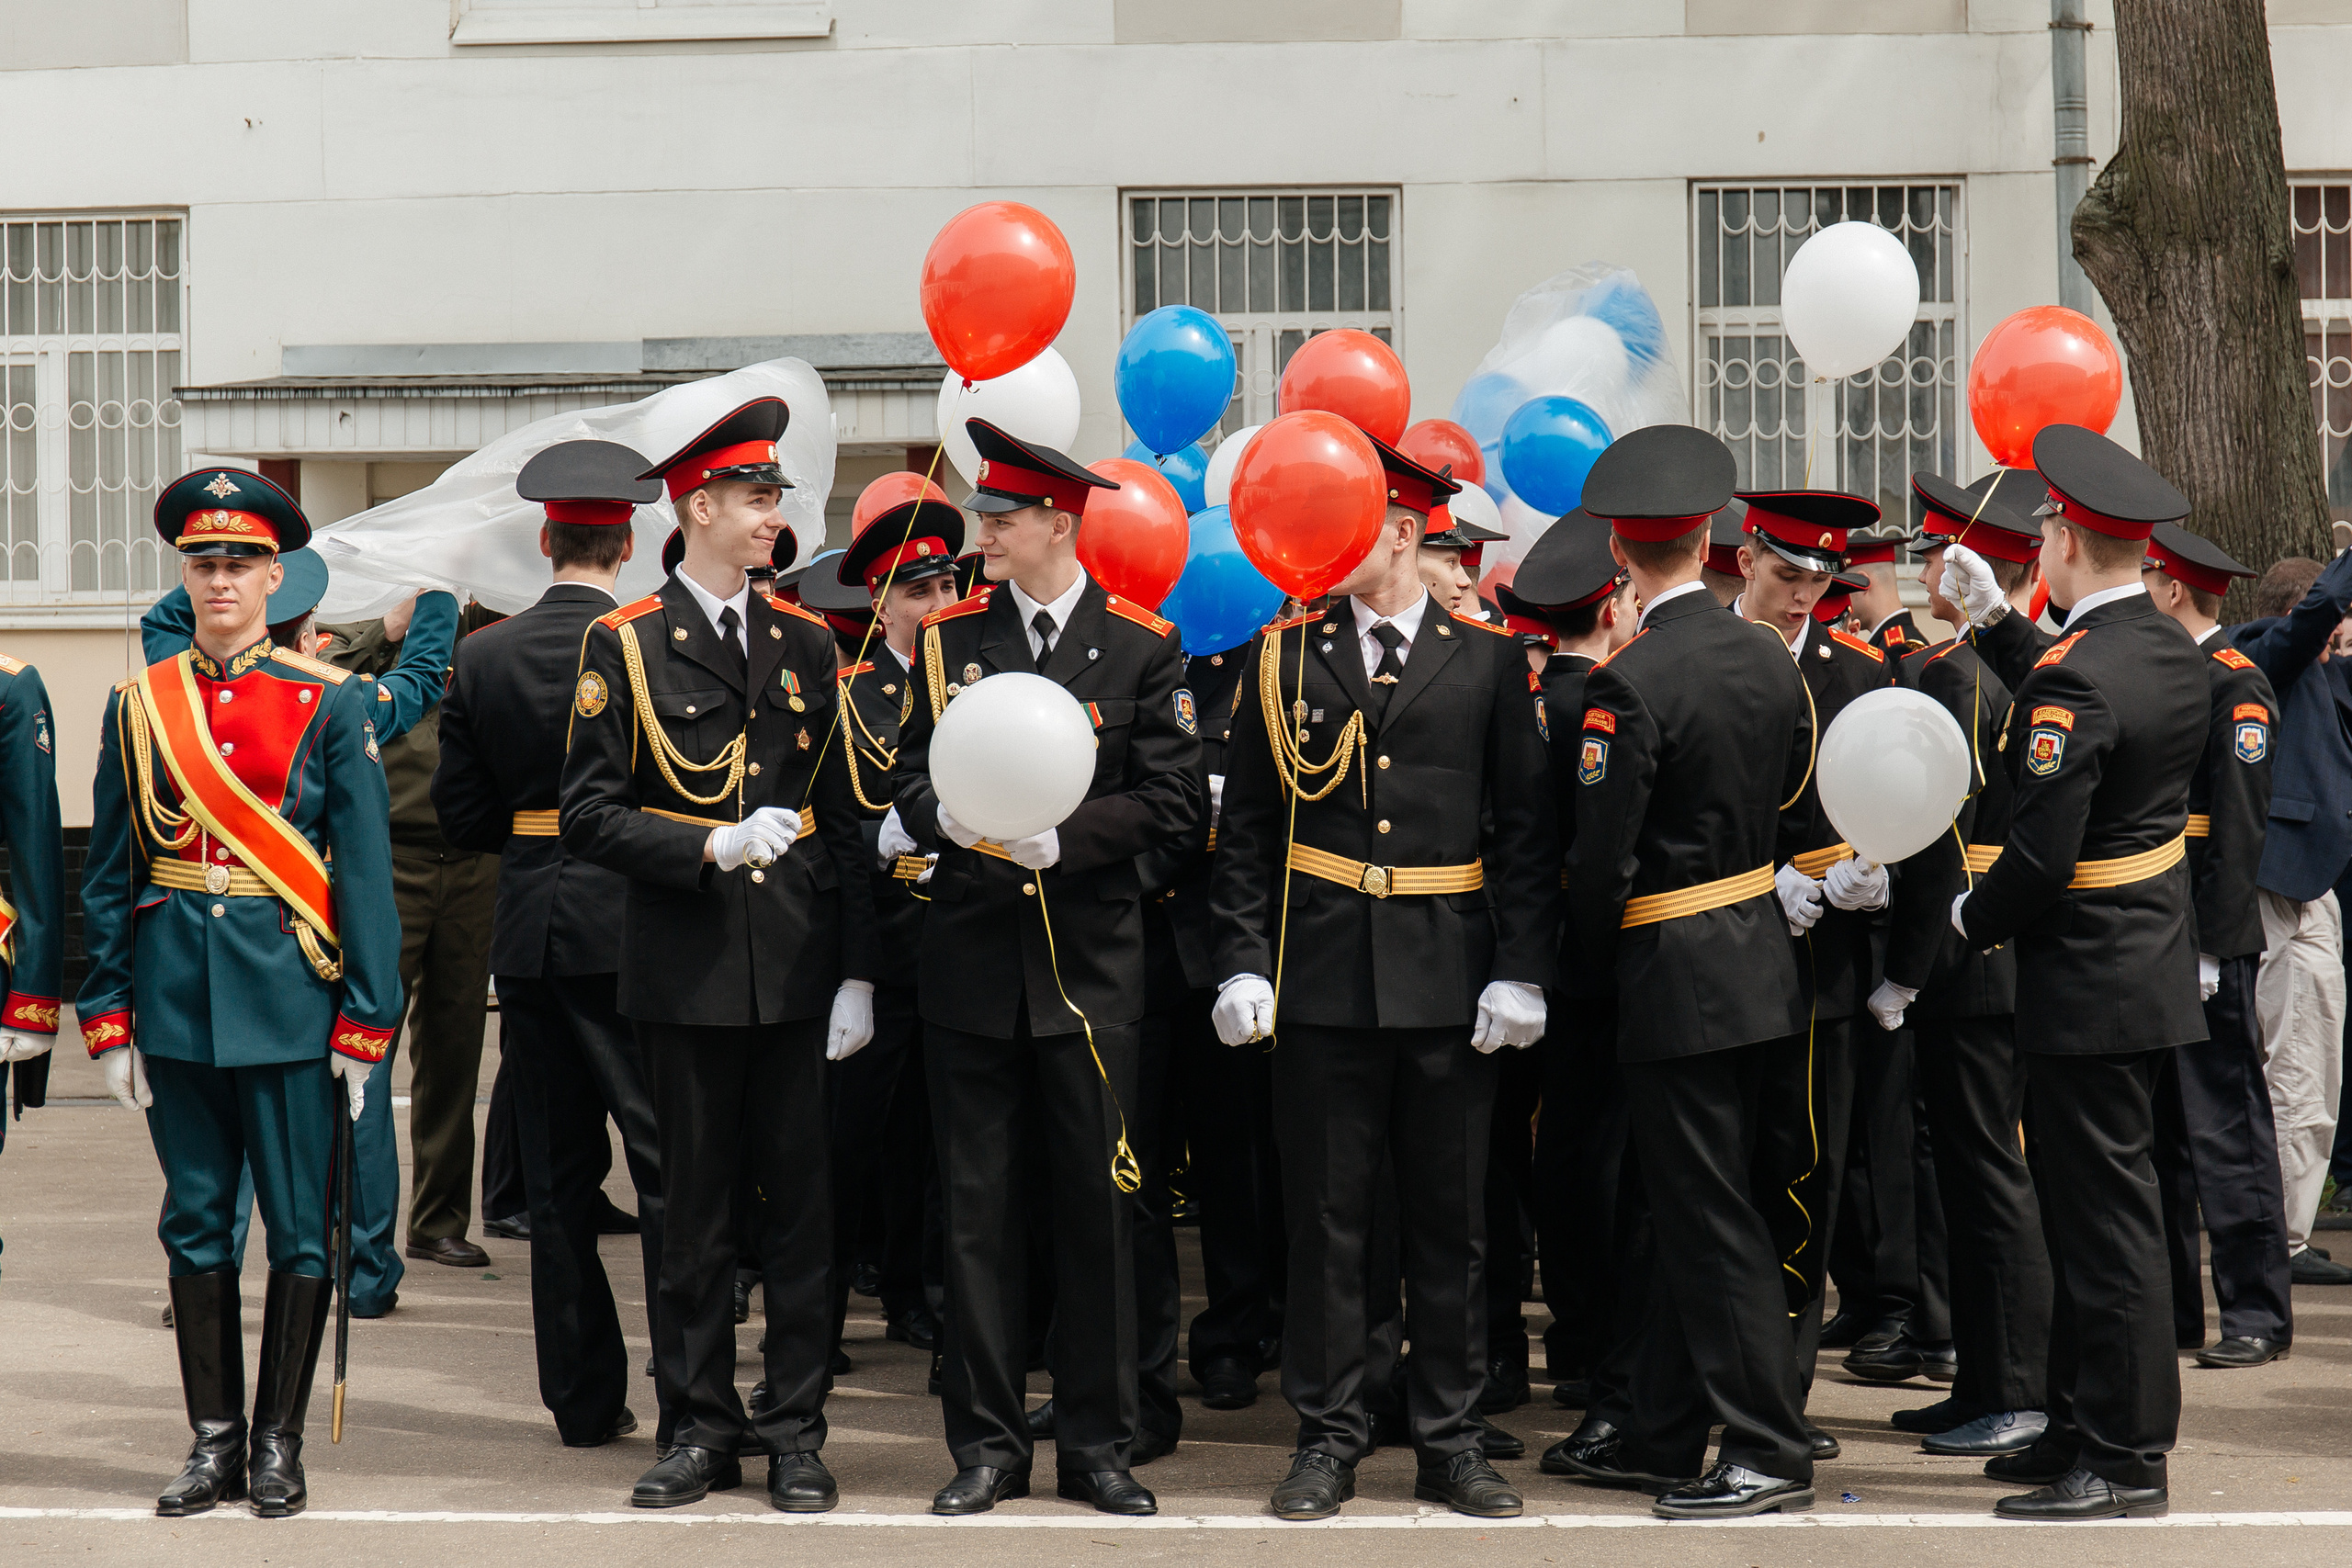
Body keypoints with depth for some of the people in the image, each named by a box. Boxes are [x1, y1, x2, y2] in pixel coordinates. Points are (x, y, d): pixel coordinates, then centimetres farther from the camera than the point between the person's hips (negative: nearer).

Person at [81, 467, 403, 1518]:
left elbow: (366, 870, -2)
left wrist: (365, 1022, -6)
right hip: (177, 997, 2)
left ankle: (279, 1444, 13)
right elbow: (108, 875, 9)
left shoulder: (331, 704, -1)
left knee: (298, 1226, 2)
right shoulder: (138, 707, 7)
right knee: (196, 1223, 8)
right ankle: (215, 1441, 17)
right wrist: (108, 1018, 3)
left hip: (289, 995, -2)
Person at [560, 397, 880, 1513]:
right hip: (685, 969, -3)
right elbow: (586, 814, -4)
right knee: (695, 1203, 5)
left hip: (797, 966, 3)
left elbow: (845, 821, 10)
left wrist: (858, 972, 3)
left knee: (801, 1198, 4)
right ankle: (703, 1426, 15)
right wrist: (711, 848, -17)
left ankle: (796, 1432, 11)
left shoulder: (807, 644, 11)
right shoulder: (624, 646, 0)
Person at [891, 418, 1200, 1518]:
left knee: (1096, 1205, 4)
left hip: (1091, 963, -2)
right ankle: (987, 1444, 12)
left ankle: (1097, 1444, 14)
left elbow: (1171, 802, -4)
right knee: (978, 1207, 4)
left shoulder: (1143, 646, 0)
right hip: (973, 960, 2)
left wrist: (1059, 839, -17)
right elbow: (913, 777, 8)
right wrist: (949, 816, -15)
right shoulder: (950, 636, 8)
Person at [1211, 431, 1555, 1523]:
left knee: (1449, 1220, 5)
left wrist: (1521, 972, -4)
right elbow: (1246, 827, 7)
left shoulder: (1488, 661, 5)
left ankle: (1449, 1442, 14)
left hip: (1449, 980, 0)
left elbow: (1528, 829, 4)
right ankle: (1327, 1440, 12)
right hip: (1322, 976, 0)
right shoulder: (1285, 656, 7)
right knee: (1325, 1218, 3)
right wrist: (1242, 963, -2)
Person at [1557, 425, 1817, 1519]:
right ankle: (1661, 1438, 23)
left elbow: (1600, 864, -17)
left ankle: (1768, 1451, 3)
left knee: (1713, 1224, -1)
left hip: (1678, 977, -8)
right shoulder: (1769, 658, 5)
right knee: (1691, 1215, 14)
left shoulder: (1630, 685, -18)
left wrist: (1601, 964, 1)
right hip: (1763, 964, 8)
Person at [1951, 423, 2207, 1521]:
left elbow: (2042, 857, -24)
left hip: (2087, 979, -10)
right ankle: (2085, 1426, 25)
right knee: (2091, 1206, 17)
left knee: (2105, 1214, -3)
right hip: (2154, 956, 10)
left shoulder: (2073, 679, -22)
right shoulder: (2174, 651, 6)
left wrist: (1971, 918, -3)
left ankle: (2125, 1460, 4)